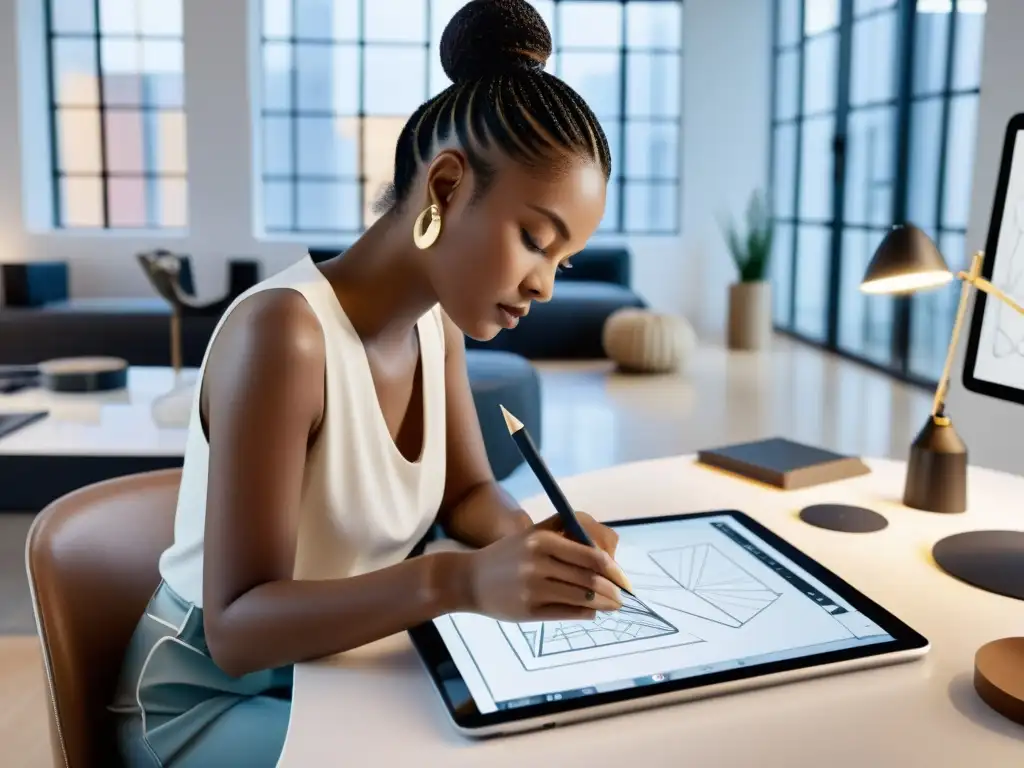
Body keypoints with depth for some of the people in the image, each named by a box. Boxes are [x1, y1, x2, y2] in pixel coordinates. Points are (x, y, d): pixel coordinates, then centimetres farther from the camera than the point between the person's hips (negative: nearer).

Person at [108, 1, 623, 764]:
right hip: (212, 700, -7)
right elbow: (236, 628, -29)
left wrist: (529, 537, -18)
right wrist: (458, 581, -42)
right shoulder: (283, 331, -29)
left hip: (343, 668, 7)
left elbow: (468, 493, 5)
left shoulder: (438, 319, -5)